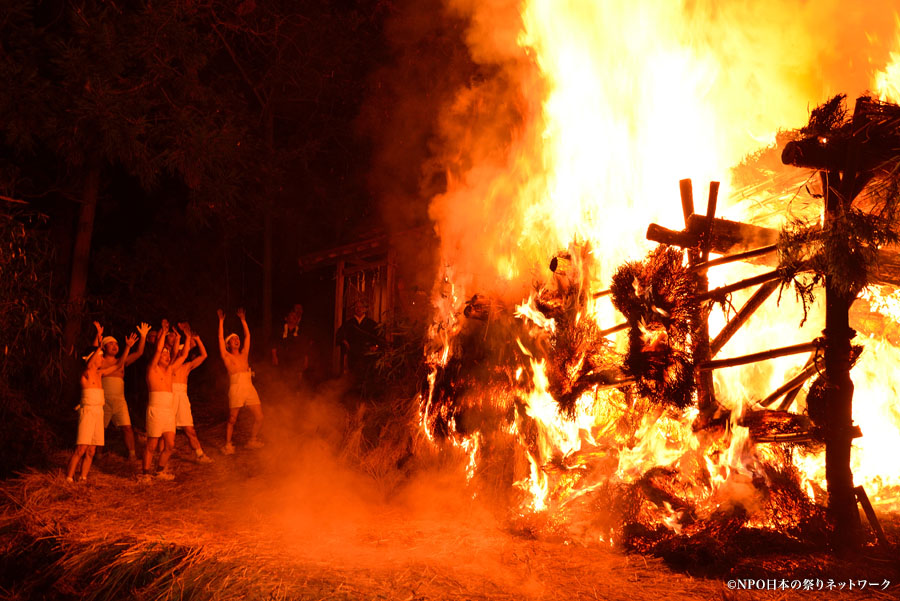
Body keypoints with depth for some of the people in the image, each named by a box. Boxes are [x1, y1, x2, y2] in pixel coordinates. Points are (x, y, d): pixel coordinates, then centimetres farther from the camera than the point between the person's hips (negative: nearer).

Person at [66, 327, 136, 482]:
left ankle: (83, 479, 12)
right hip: (87, 411, -7)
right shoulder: (86, 372, -8)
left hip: (98, 412, 7)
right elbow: (89, 364, -30)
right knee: (81, 449, -12)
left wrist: (127, 347, 11)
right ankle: (68, 479, -8)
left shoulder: (99, 373, 13)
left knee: (91, 451, 7)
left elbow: (118, 365, 20)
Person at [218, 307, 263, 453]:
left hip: (250, 389, 5)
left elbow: (247, 335, 20)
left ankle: (252, 441, 20)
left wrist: (243, 320, 20)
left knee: (259, 417, 2)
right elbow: (220, 338, -1)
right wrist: (221, 321, 0)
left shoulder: (244, 354, 18)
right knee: (232, 419, 0)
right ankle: (228, 445, 13)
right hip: (236, 388, -5)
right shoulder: (227, 356, 5)